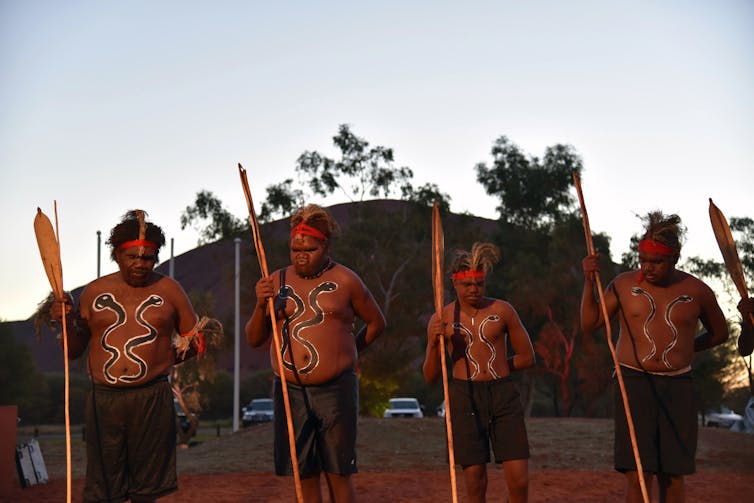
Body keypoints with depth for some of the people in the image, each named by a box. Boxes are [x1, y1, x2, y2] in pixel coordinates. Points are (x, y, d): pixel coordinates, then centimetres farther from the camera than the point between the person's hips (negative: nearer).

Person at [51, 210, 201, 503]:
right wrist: (67, 322, -5)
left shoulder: (169, 290, 7)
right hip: (104, 399, 1)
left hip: (152, 398, -1)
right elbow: (74, 351, 14)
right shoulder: (94, 291, 9)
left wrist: (163, 358, -4)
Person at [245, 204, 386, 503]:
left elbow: (376, 322, 14)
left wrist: (347, 353, 10)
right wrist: (261, 305, -9)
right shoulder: (277, 282, 8)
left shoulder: (345, 281, 1)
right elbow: (254, 340, 7)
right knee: (305, 477, 7)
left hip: (335, 390, -2)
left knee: (338, 475, 3)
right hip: (290, 392, 3)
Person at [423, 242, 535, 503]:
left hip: (504, 395, 1)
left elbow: (527, 357, 12)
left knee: (519, 479, -5)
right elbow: (430, 376, 4)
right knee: (475, 479, 0)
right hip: (465, 398, 0)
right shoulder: (441, 319, 3)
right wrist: (434, 344, -12)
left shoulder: (502, 310, 3)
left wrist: (493, 368, 9)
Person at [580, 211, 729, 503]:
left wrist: (684, 348, 11)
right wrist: (589, 281, -6)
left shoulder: (696, 291, 3)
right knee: (637, 475, -8)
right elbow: (589, 325, 3)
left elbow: (720, 333, 19)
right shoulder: (624, 285, 2)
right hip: (634, 381, -1)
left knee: (673, 477, 4)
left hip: (677, 386, 1)